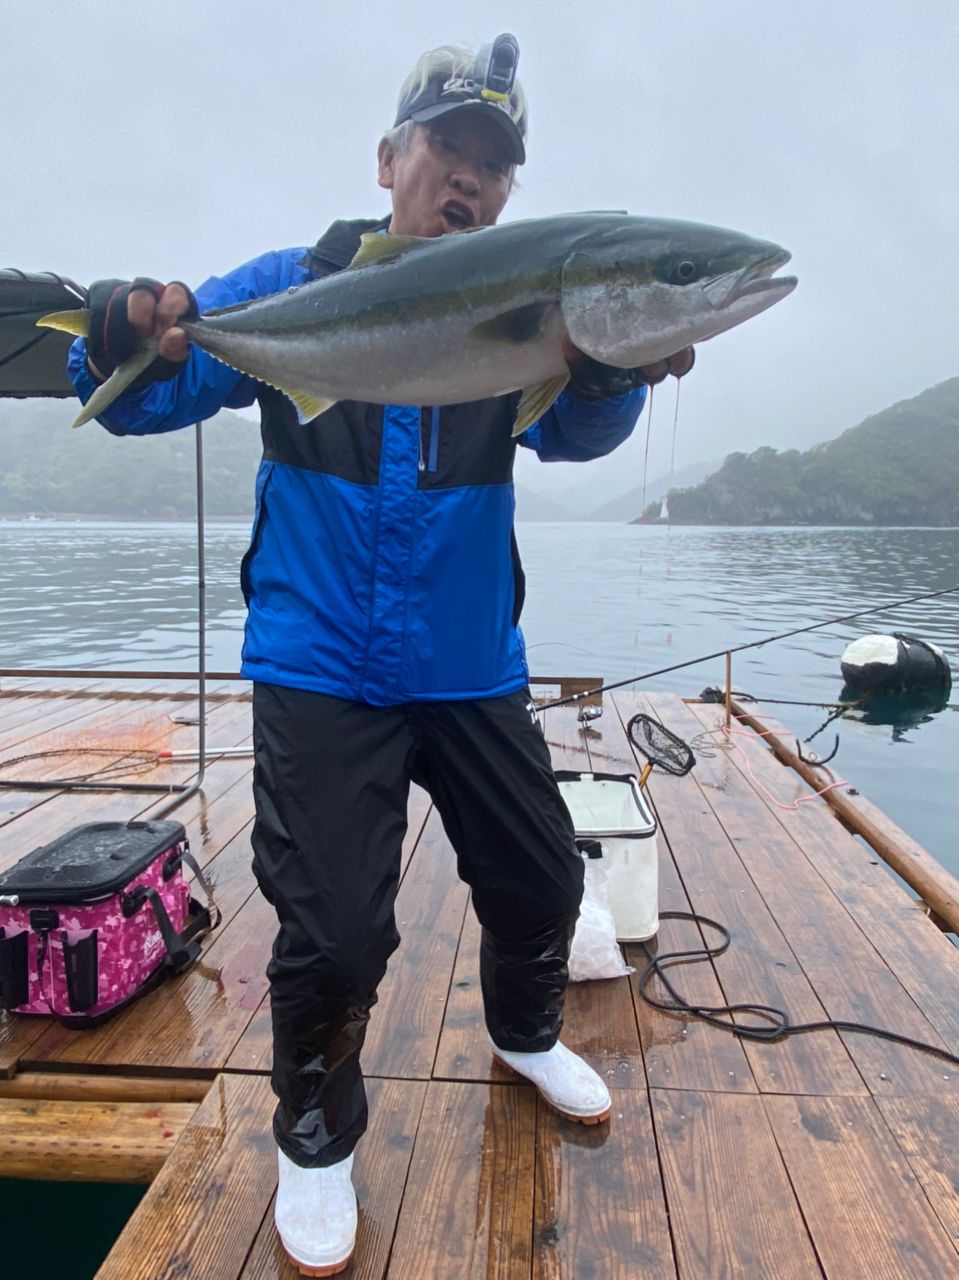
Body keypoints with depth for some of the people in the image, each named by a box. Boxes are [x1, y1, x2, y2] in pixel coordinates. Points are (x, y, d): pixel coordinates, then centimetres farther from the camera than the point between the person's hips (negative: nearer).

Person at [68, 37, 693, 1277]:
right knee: (334, 930, -4)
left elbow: (574, 430, -13)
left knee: (540, 880, 13)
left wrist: (615, 369, -35)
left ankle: (526, 1034, 47)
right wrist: (126, 341, -27)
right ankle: (315, 1140, 28)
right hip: (320, 673, -3)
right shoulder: (290, 289, -1)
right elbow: (145, 395, -4)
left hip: (473, 669, 4)